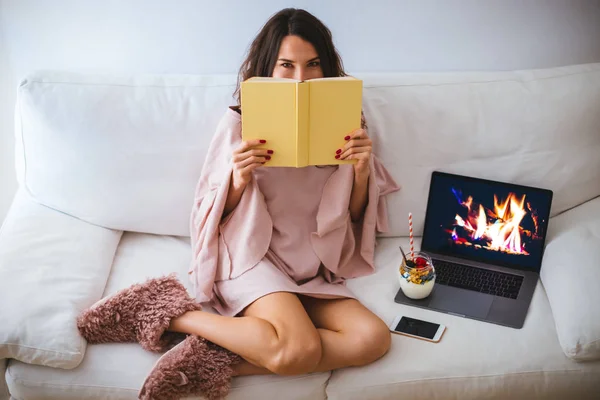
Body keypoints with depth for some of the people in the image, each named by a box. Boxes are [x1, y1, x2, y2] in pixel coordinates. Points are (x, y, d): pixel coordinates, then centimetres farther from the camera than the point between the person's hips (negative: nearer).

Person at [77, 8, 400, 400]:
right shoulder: (240, 122, -4)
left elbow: (354, 215, 9)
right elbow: (216, 214, 1)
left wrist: (362, 171, -12)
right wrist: (239, 181, -21)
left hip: (313, 270, 5)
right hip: (252, 255, -4)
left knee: (374, 337, -22)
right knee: (299, 349, -31)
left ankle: (221, 362, -18)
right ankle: (173, 314, -9)